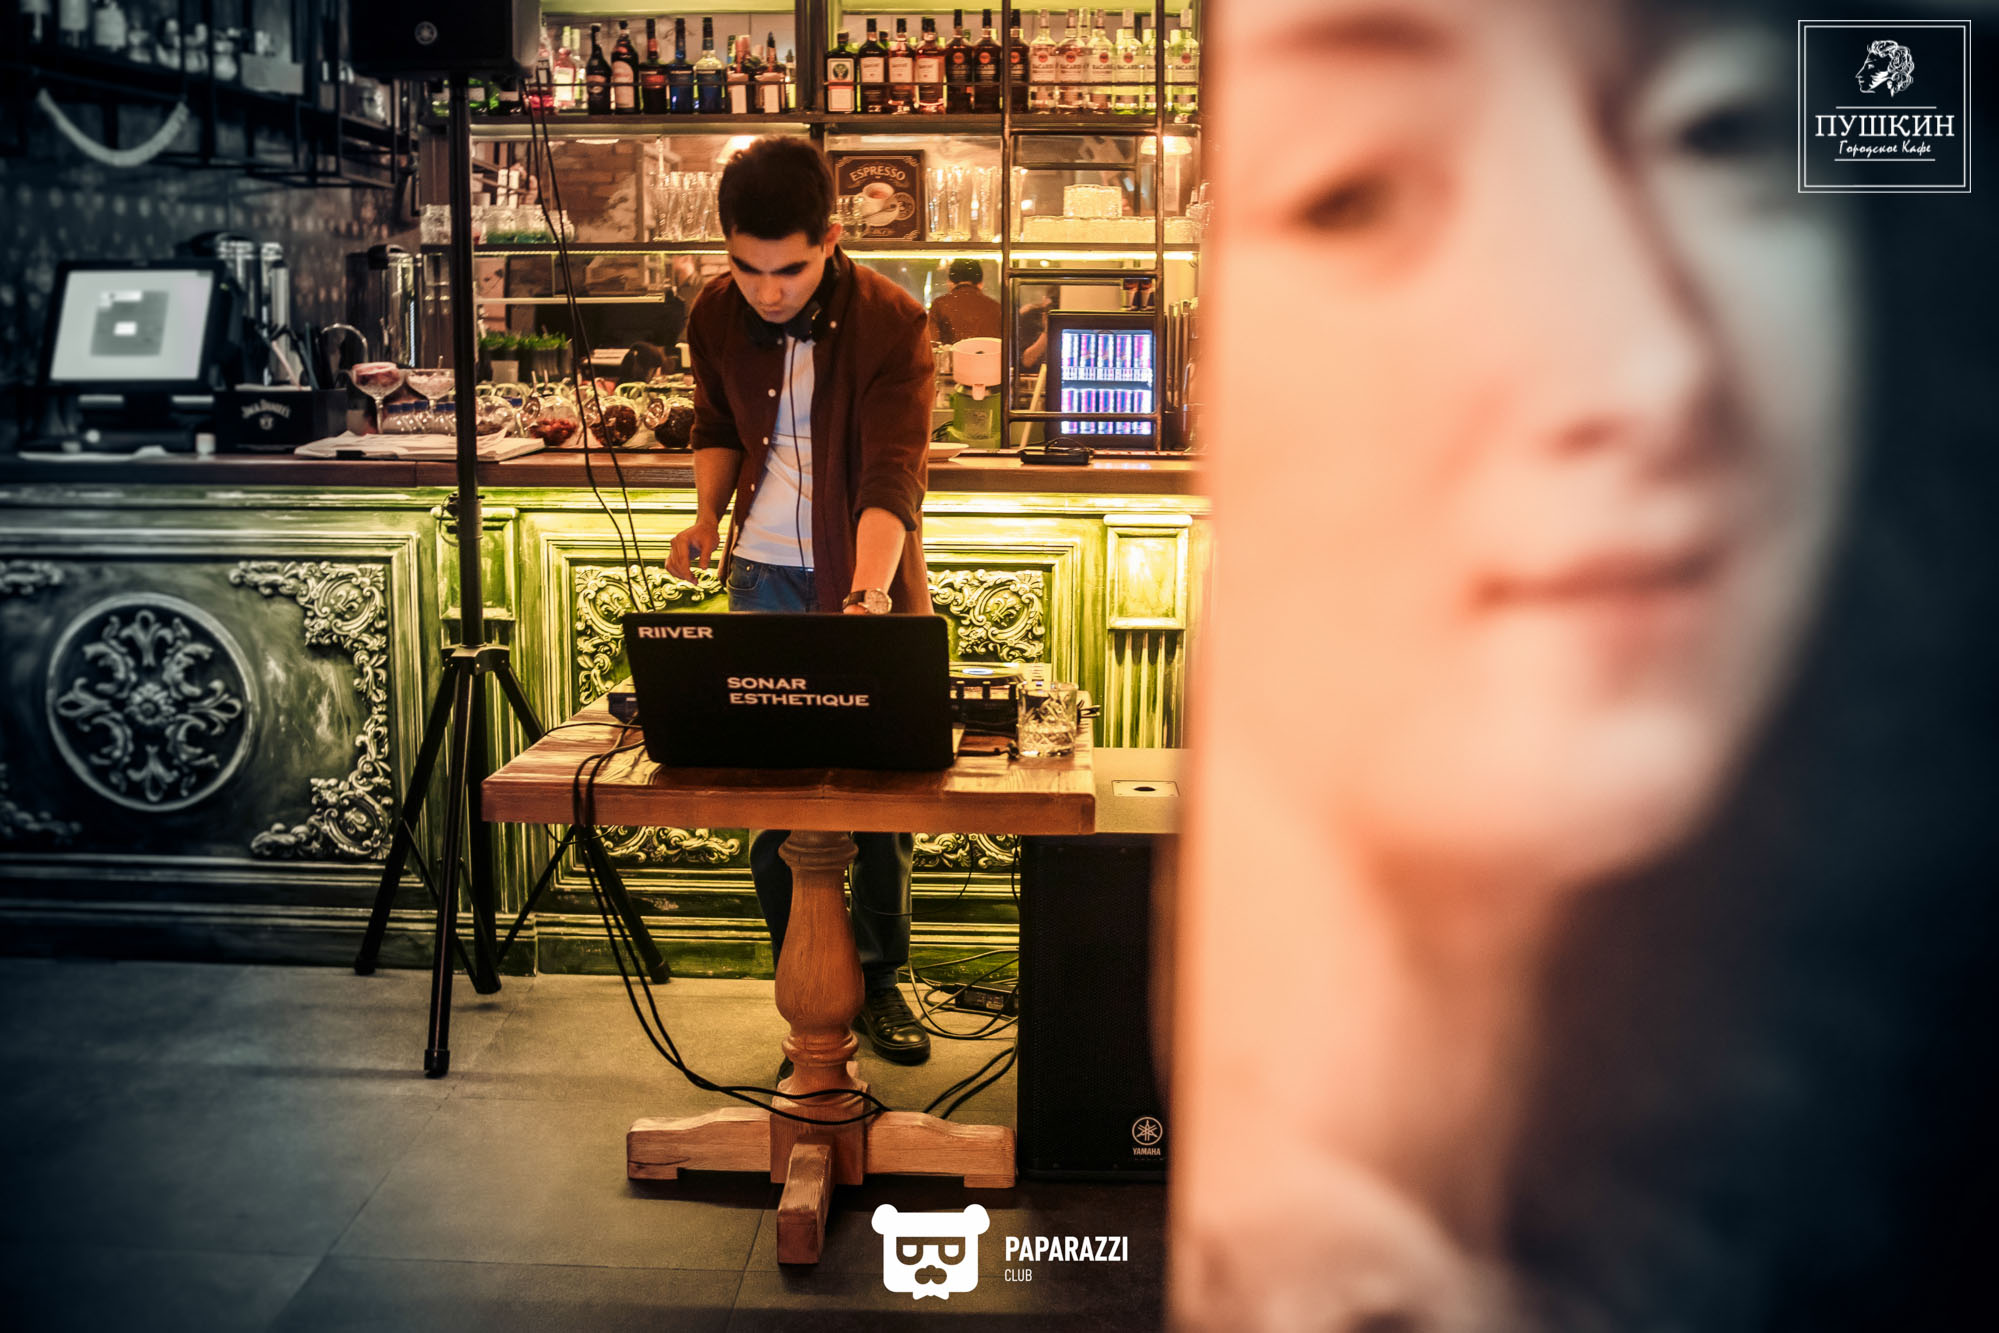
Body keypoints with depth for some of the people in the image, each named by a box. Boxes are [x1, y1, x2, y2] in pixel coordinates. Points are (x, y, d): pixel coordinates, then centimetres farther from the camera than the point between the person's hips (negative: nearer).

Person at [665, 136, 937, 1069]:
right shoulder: (714, 315, -2)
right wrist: (708, 514, -3)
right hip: (765, 574, 3)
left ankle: (878, 984, 22)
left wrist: (866, 598, -38)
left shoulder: (892, 323, -16)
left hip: (867, 575, -3)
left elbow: (892, 479, -24)